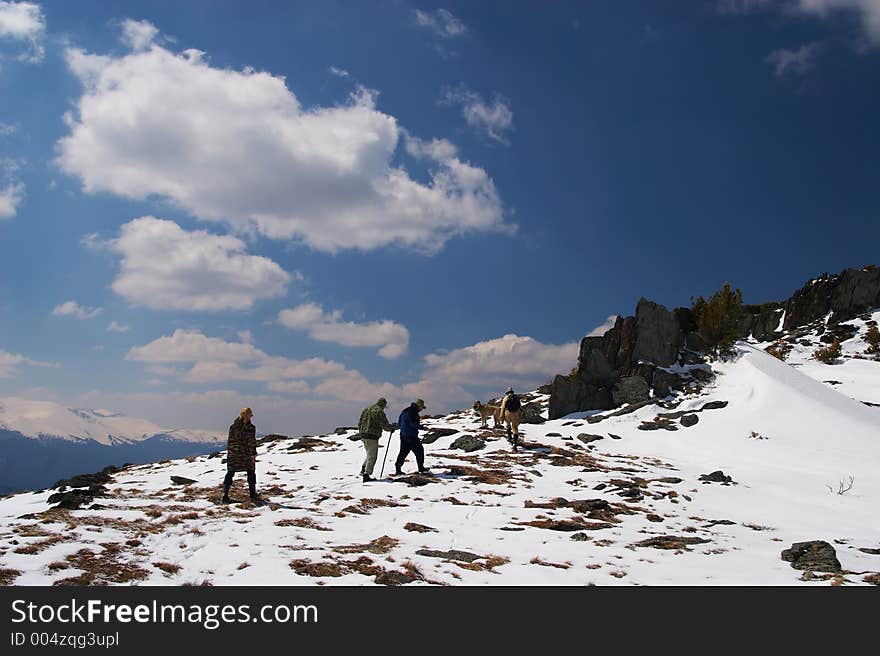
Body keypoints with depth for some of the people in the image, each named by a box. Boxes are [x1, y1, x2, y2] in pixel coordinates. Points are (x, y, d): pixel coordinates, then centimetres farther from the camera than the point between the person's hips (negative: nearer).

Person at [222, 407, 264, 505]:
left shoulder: (232, 427, 2)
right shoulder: (251, 428, -11)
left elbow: (230, 441, 7)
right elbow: (252, 443, -12)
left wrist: (229, 453, 15)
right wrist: (253, 455, -7)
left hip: (233, 454, 3)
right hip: (246, 454, -3)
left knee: (230, 473, 9)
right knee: (251, 473, 10)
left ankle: (225, 495, 4)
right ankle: (253, 495, 14)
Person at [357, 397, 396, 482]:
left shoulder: (366, 410, 14)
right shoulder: (380, 412, -9)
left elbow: (359, 422, 17)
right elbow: (384, 425, -11)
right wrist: (393, 427, 6)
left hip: (363, 436, 7)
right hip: (372, 437, -7)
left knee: (369, 454, 23)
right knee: (372, 456, -1)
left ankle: (363, 469, 13)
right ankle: (366, 474, -6)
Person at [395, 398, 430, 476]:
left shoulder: (405, 411, 17)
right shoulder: (412, 412, -13)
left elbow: (399, 423, 20)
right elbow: (413, 424, -21)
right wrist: (422, 427, -15)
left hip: (403, 435, 9)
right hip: (411, 436, -9)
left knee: (403, 452, 11)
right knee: (419, 450, 1)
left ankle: (398, 470, 8)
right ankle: (421, 468, 5)